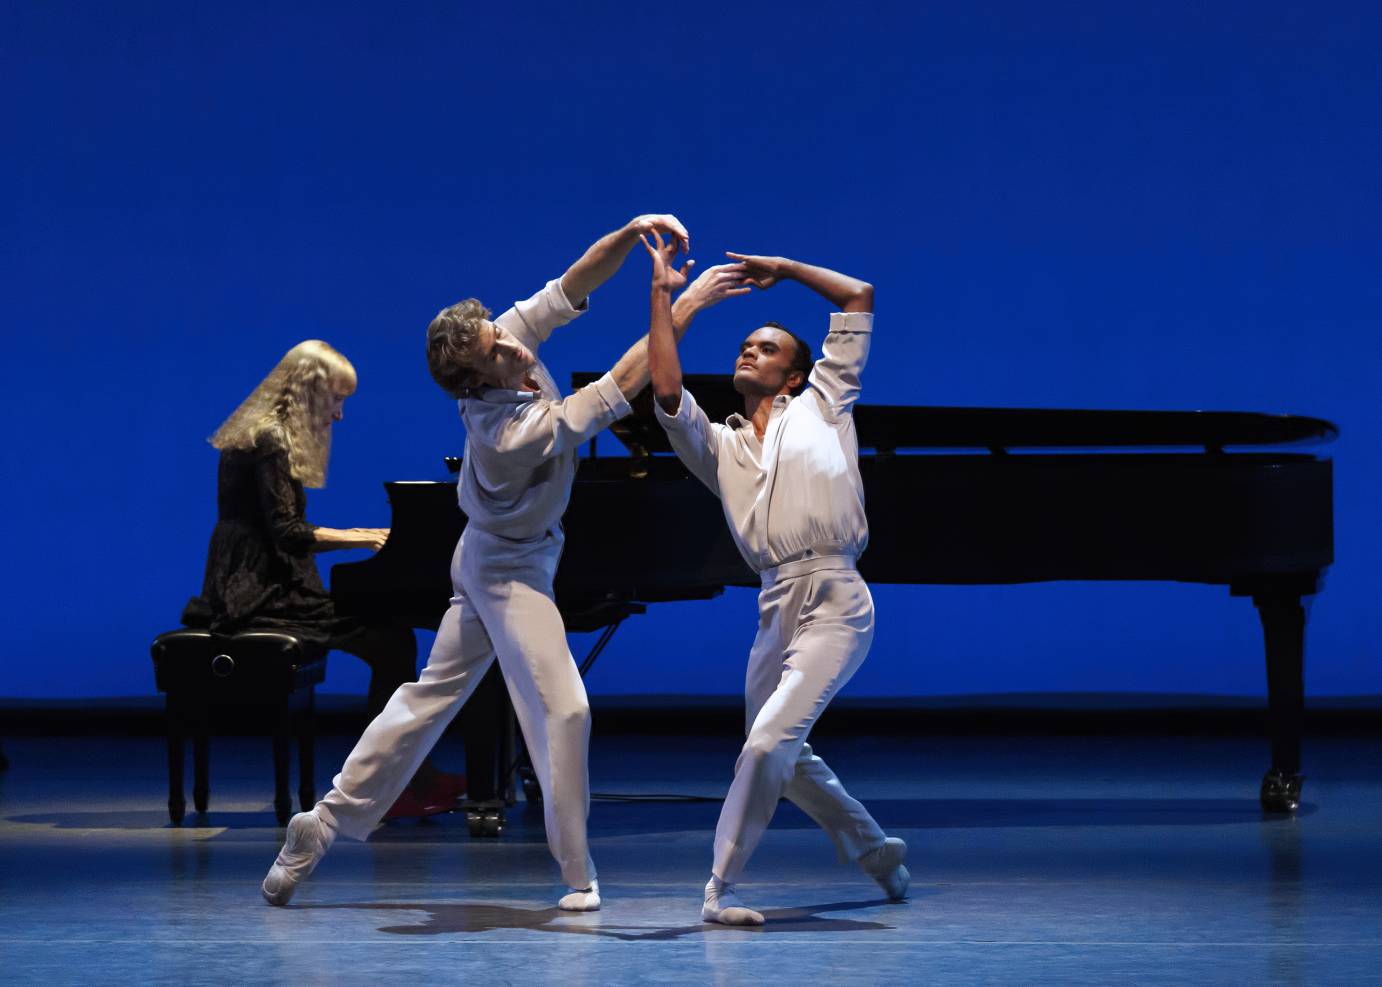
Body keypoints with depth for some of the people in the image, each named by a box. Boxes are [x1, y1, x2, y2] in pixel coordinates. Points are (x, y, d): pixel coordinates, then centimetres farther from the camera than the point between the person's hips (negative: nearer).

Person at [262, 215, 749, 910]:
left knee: (433, 694, 14)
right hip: (510, 570, -9)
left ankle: (325, 824, 19)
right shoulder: (509, 432, -34)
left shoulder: (512, 335, -15)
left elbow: (577, 281, -12)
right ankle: (577, 872, -3)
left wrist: (630, 233, -31)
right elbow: (619, 389, -32)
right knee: (562, 707, -9)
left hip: (487, 559, 9)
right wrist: (685, 306, -31)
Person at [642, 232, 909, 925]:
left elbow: (859, 298, 17)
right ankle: (872, 848, 36)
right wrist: (661, 293, 4)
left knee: (770, 741, -17)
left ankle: (721, 887, -13)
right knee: (783, 754, 15)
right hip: (775, 606, 6)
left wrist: (784, 269, 22)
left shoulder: (821, 408, 14)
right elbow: (667, 392, 3)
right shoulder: (719, 446, 21)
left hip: (834, 601, -6)